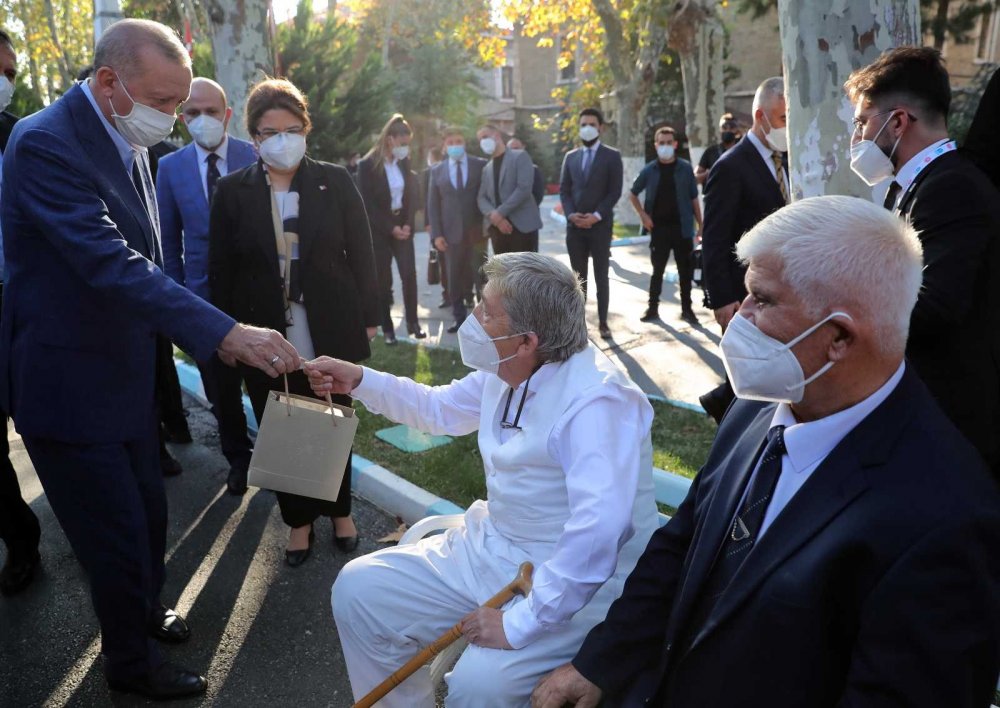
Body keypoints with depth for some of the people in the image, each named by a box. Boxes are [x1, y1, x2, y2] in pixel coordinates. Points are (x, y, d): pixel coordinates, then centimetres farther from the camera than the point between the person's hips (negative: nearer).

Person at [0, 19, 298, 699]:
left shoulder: (127, 140, 5)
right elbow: (111, 263, -34)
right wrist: (224, 333, -40)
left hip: (126, 372, 8)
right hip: (70, 383, -8)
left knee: (149, 513, 21)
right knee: (118, 535, 6)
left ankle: (145, 610, 47)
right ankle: (132, 661, 30)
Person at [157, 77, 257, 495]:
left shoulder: (255, 158, -5)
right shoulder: (170, 167, 2)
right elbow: (169, 241, 7)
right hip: (204, 293, 2)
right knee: (221, 389, 11)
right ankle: (237, 457, 31)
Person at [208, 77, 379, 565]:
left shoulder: (334, 182, -1)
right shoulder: (233, 190, 0)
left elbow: (360, 253, 1)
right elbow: (221, 270, 2)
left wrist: (367, 317, -1)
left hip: (331, 333, 0)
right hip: (266, 337, 1)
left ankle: (340, 510, 34)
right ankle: (299, 519, 28)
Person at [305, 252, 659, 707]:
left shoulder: (595, 403, -28)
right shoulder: (506, 370, 0)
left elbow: (598, 533, -36)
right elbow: (442, 409, 18)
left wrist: (519, 623, -31)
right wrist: (359, 381, 9)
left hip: (575, 586, -8)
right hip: (491, 549, 8)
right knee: (359, 590, 2)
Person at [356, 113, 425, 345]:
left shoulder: (404, 162, 5)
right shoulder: (367, 165, -10)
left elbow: (411, 195, 8)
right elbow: (367, 204, -12)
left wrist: (407, 224, -6)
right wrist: (391, 228, -14)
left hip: (402, 226, 4)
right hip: (379, 230, -4)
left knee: (409, 274, -5)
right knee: (383, 280, 0)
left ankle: (412, 322, 5)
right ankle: (387, 328, 9)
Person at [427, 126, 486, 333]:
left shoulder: (481, 165, 3)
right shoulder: (437, 170, 8)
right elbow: (432, 204, 6)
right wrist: (437, 234, -2)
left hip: (477, 230, -2)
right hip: (451, 232, 2)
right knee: (455, 278, 6)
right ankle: (458, 316, 17)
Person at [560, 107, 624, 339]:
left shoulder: (612, 156, 1)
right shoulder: (570, 157, 12)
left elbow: (615, 192, -5)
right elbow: (563, 190, 9)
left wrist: (596, 216, -15)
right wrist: (571, 214, -8)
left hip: (600, 225, -3)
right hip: (574, 225, 3)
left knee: (601, 276, 3)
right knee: (578, 277, 7)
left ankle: (603, 322, 9)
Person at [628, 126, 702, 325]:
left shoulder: (685, 168, 1)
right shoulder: (649, 170, 2)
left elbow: (694, 199, 3)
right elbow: (632, 194, 13)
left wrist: (700, 225, 0)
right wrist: (643, 215, 1)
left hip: (682, 228, 0)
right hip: (659, 228, 0)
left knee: (685, 270, 5)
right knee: (657, 269, 7)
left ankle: (686, 309, 16)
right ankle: (653, 308, 15)